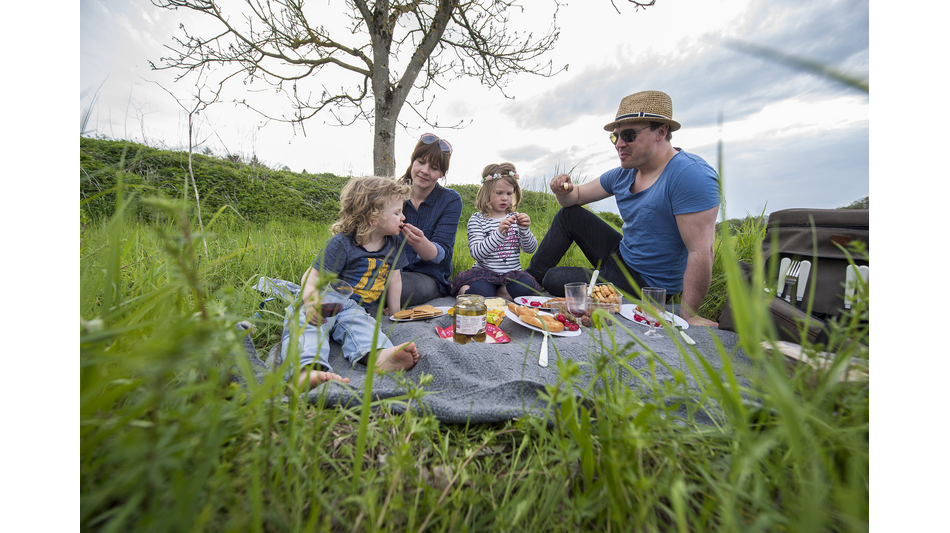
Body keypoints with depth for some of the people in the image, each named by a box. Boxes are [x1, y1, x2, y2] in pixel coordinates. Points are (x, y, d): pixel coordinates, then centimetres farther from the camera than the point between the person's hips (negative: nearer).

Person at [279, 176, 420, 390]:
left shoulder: (393, 244, 8)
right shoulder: (341, 243, -7)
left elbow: (394, 279, 17)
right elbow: (311, 278, -9)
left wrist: (395, 313, 16)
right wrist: (312, 305, -31)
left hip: (358, 309, 2)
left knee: (361, 326, -31)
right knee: (305, 325, -32)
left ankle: (380, 355, -61)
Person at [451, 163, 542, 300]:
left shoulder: (515, 218, 9)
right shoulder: (476, 220, -2)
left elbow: (531, 249, 3)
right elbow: (476, 253, -16)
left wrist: (525, 230, -17)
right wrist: (499, 233, -28)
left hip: (512, 273, 4)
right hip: (485, 273, -3)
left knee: (525, 289, -26)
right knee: (481, 292, -32)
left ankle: (494, 291, -7)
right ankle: (463, 289, -2)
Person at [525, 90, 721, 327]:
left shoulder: (691, 174, -24)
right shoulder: (623, 174, 2)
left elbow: (701, 251, -27)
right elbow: (576, 197, 8)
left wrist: (687, 315, -26)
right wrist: (564, 190, -16)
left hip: (647, 285, -7)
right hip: (620, 257, 7)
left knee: (553, 280, -11)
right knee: (569, 215, 3)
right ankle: (532, 277, 9)